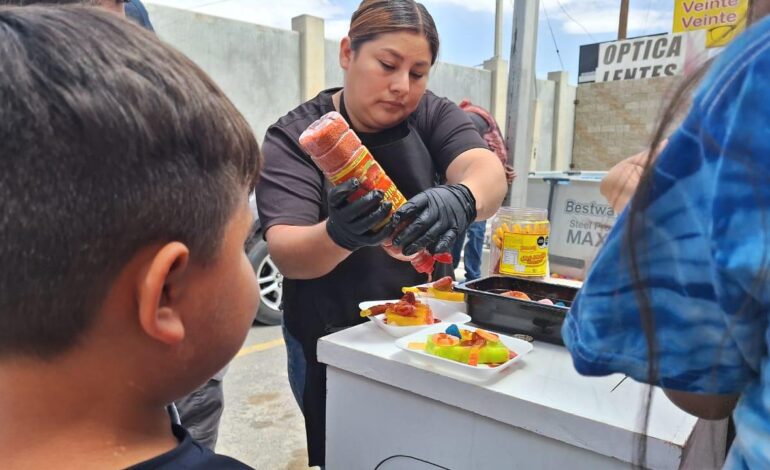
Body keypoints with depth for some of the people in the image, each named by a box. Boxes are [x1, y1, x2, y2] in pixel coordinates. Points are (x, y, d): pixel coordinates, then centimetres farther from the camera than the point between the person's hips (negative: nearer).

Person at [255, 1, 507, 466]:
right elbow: (287, 255, -22)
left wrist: (461, 199, -44)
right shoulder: (293, 137, -12)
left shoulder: (434, 116, -4)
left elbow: (489, 172, -22)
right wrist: (338, 235, -43)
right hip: (332, 345, -2)